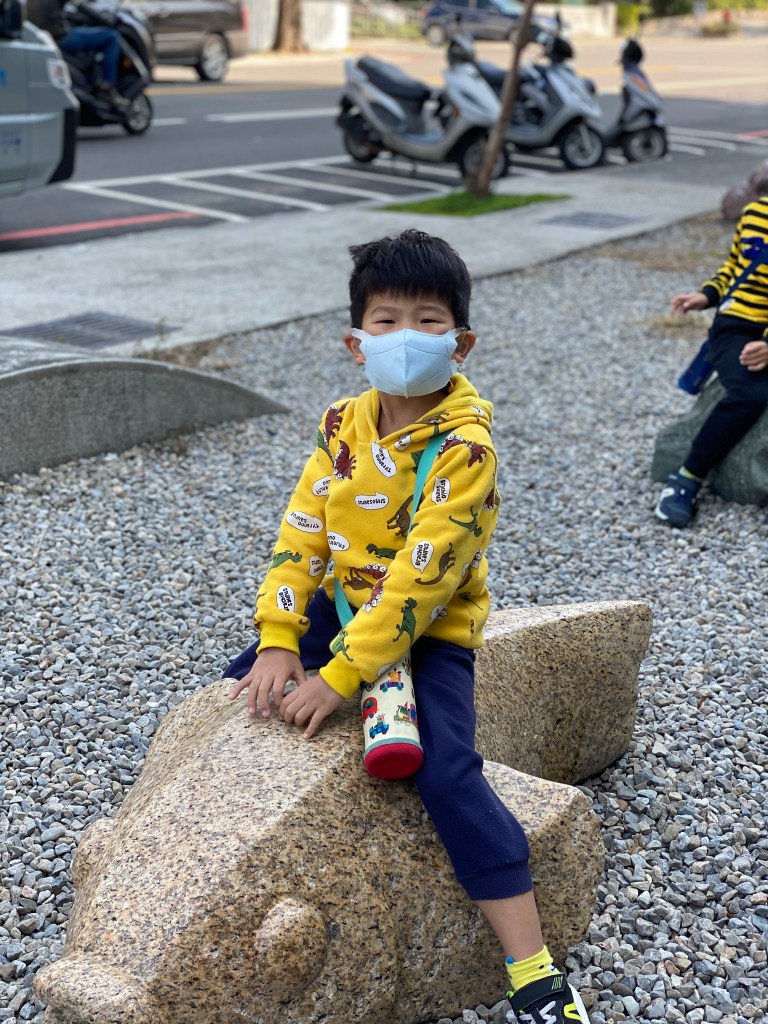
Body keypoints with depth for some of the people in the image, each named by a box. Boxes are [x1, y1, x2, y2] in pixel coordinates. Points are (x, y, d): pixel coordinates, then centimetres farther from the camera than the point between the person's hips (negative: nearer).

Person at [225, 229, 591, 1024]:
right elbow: (301, 531, -2)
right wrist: (277, 643, -13)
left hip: (431, 629, -7)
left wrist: (340, 676, -28)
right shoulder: (345, 424, -1)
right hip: (341, 606, 7)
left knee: (448, 773, -21)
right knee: (239, 691, 2)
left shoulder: (464, 445, -21)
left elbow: (421, 577, -26)